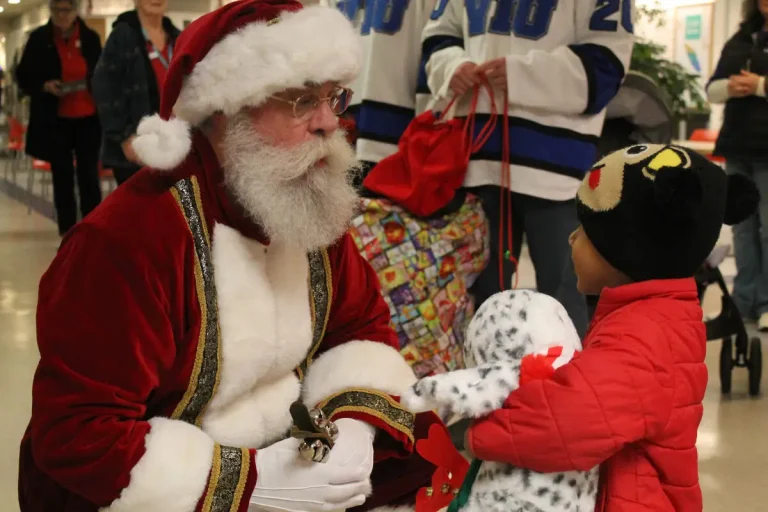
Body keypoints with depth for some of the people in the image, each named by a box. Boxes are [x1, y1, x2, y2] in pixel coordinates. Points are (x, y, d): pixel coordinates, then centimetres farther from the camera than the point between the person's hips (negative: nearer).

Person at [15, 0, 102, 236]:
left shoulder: (90, 37, 3)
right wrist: (44, 86, -15)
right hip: (55, 120, 0)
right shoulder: (39, 39, -1)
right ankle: (68, 234, 16)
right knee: (62, 176, 7)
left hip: (88, 118, 0)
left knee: (89, 175, 0)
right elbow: (23, 77, 3)